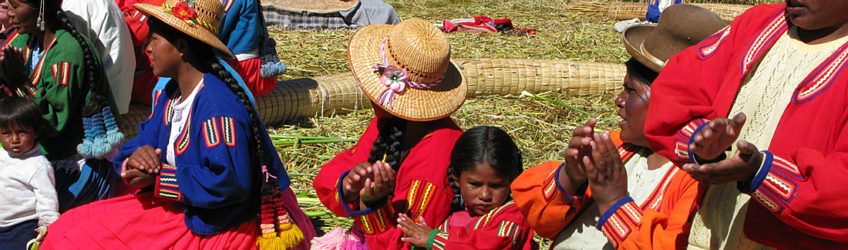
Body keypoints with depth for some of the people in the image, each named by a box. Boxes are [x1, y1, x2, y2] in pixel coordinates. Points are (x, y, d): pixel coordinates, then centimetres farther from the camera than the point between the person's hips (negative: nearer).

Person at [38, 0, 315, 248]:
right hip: (186, 209, 9)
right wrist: (139, 156, -14)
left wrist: (158, 178, -21)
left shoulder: (218, 104, -26)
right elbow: (146, 138, 11)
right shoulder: (171, 94, 6)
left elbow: (228, 183, -31)